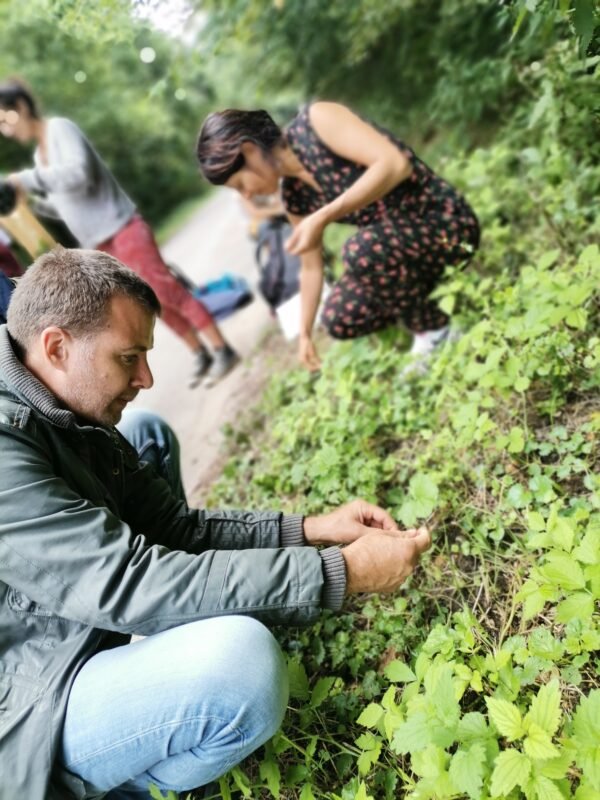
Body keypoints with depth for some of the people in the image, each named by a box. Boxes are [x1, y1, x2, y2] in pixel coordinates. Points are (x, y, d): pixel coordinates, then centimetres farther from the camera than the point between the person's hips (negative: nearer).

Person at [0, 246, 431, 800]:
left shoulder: (73, 423, 2)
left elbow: (177, 529, 3)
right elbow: (130, 583, -33)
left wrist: (311, 530, -8)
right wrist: (342, 572, -29)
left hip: (86, 648, 10)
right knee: (241, 658, -35)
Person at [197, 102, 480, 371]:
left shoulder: (317, 121, -19)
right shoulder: (295, 197, 2)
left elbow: (395, 164, -30)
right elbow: (311, 267, 12)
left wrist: (324, 217, -31)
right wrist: (305, 332, 17)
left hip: (443, 222, -7)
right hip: (394, 244, 8)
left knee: (359, 250, -33)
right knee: (338, 320, 1)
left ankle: (434, 329, -9)